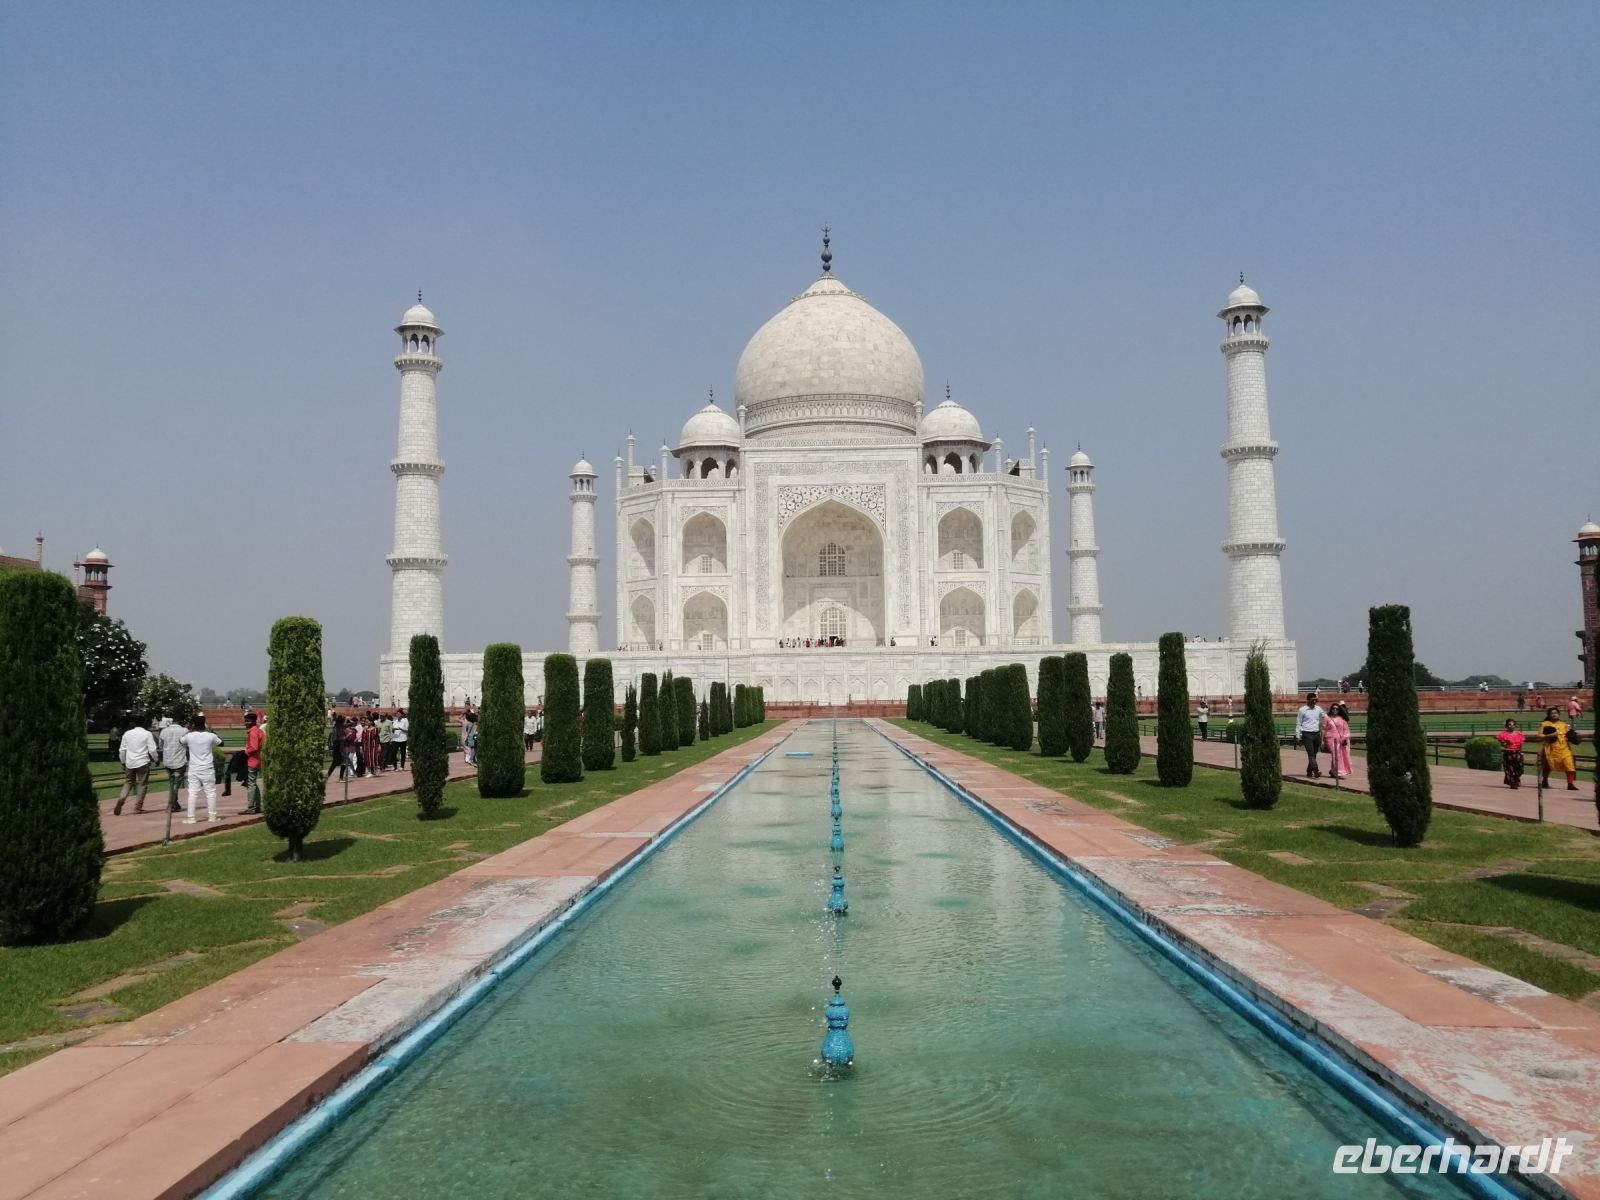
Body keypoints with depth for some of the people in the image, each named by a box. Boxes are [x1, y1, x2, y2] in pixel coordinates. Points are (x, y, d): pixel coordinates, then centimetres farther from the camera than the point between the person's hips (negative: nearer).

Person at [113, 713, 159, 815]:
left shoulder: (127, 733, 4)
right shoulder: (147, 734, -6)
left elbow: (122, 750, 8)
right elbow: (152, 750, -9)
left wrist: (123, 762, 20)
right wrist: (155, 759, 7)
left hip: (130, 763, 3)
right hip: (143, 762, -3)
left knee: (128, 782, 16)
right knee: (142, 784, 5)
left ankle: (122, 798, -8)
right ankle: (138, 806, 5)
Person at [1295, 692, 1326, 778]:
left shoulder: (1318, 709, 9)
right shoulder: (1302, 710, -1)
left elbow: (1326, 718, 17)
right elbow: (1298, 724, 1)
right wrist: (1298, 736, -3)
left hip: (1317, 734, 5)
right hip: (1307, 735, -5)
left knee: (1313, 754, 10)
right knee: (1311, 754, -14)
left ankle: (1309, 772, 20)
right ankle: (1316, 771, -22)